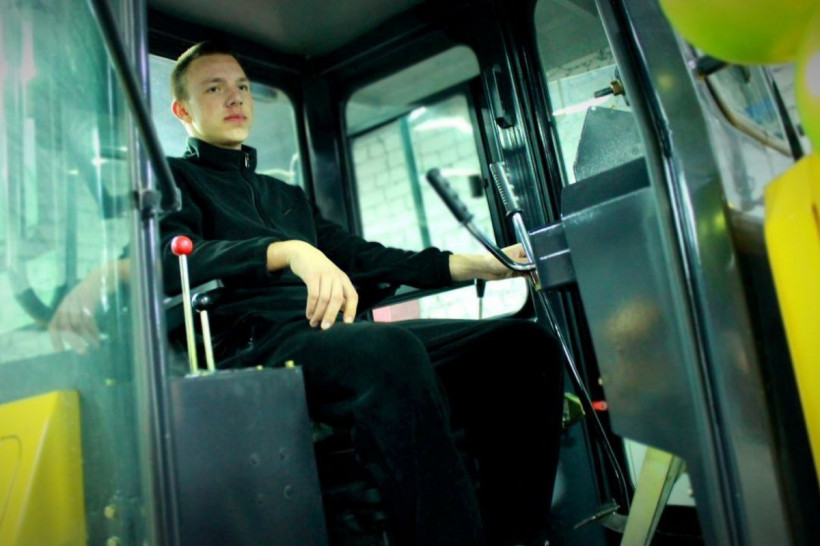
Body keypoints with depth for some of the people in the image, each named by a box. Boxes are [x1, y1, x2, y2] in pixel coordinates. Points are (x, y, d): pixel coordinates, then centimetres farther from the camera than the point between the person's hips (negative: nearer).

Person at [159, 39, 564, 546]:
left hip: (339, 333, 7)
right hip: (259, 343, -6)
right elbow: (169, 257, -7)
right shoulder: (173, 177, 15)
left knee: (525, 345, -12)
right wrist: (288, 251, -24)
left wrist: (481, 264, 12)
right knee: (390, 350, -40)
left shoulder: (289, 195, 34)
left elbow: (364, 257, 24)